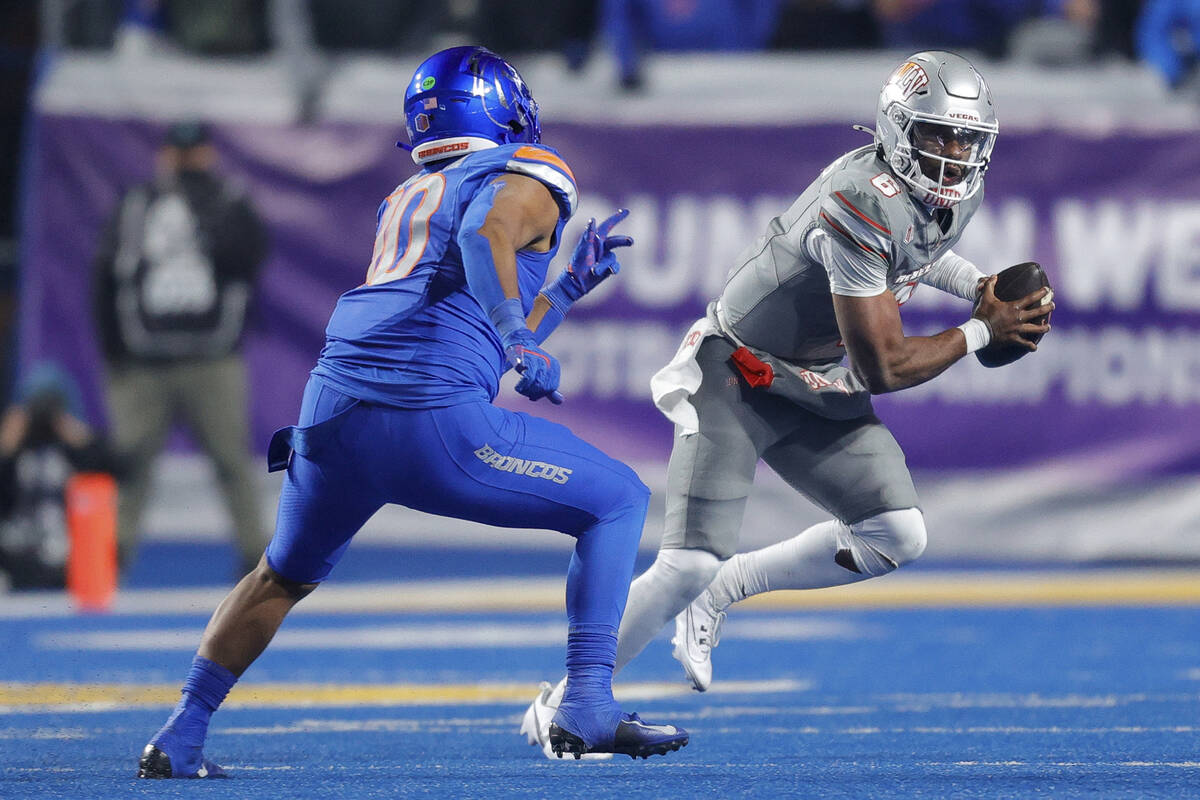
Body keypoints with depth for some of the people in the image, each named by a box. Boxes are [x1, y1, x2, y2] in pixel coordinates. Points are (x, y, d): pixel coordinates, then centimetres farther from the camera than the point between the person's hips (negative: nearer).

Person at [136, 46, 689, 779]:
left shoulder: (404, 202, 31)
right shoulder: (529, 181, 9)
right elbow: (486, 236, -16)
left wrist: (569, 285, 38)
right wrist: (518, 340, -19)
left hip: (334, 413, 6)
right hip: (436, 425, -6)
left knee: (284, 576, 31)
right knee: (617, 503, 10)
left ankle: (180, 738, 26)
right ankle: (588, 709, -2)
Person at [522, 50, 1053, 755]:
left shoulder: (957, 192, -5)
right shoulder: (862, 206, -32)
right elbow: (883, 368, -28)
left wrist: (982, 288, 4)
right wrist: (983, 333, -19)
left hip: (816, 392, 8)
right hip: (738, 381, -8)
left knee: (897, 537, -4)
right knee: (690, 563, -16)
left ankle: (723, 591, 12)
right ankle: (568, 697, 4)